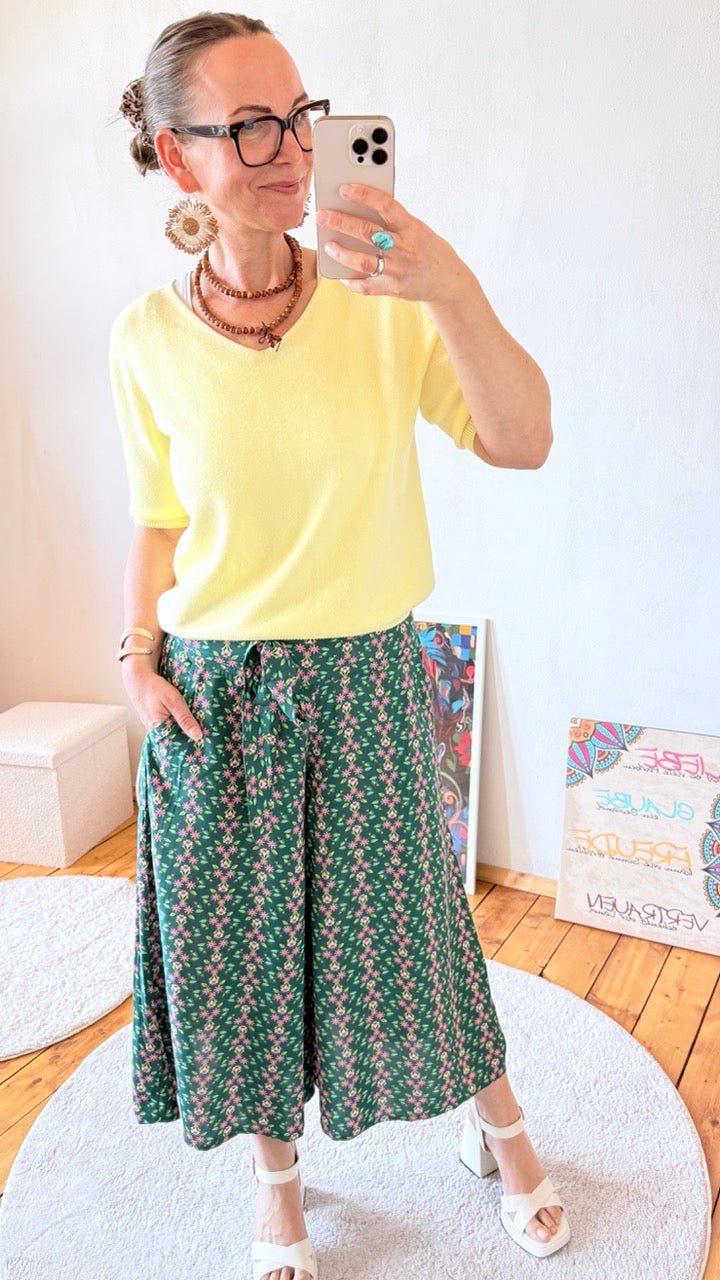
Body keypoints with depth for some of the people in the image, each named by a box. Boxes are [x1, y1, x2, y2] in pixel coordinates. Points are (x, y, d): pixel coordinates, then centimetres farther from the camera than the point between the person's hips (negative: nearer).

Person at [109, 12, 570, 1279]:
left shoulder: (383, 305, -7)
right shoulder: (147, 338, -4)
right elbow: (158, 520, 7)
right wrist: (138, 655, -3)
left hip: (369, 679, -1)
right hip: (213, 692, 1)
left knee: (401, 923, 15)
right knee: (240, 946, 14)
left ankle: (498, 1123, 46)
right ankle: (277, 1176, 44)